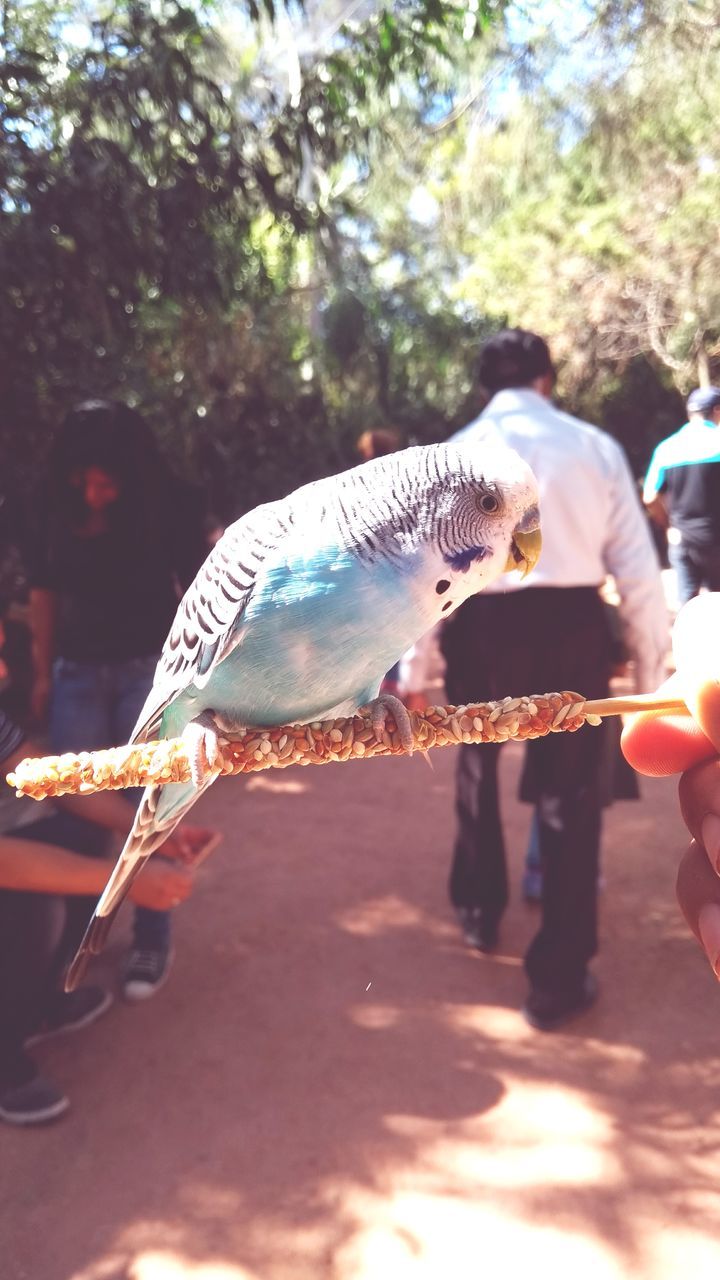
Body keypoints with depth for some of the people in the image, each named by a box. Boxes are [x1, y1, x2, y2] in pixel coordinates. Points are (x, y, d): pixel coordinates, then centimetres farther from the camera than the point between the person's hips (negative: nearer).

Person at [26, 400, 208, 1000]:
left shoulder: (169, 505, -12)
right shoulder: (55, 509, -6)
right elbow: (44, 593, 5)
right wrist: (43, 673, 9)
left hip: (151, 670, -2)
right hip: (77, 674, 3)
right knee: (77, 807, 5)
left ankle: (152, 942, 16)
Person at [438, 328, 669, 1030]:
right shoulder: (594, 445, 3)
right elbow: (636, 565, 0)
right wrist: (650, 659, 8)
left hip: (480, 628, 1)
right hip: (570, 626, -1)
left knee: (477, 770, 25)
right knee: (570, 796, 9)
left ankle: (479, 911, 43)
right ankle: (557, 979, 17)